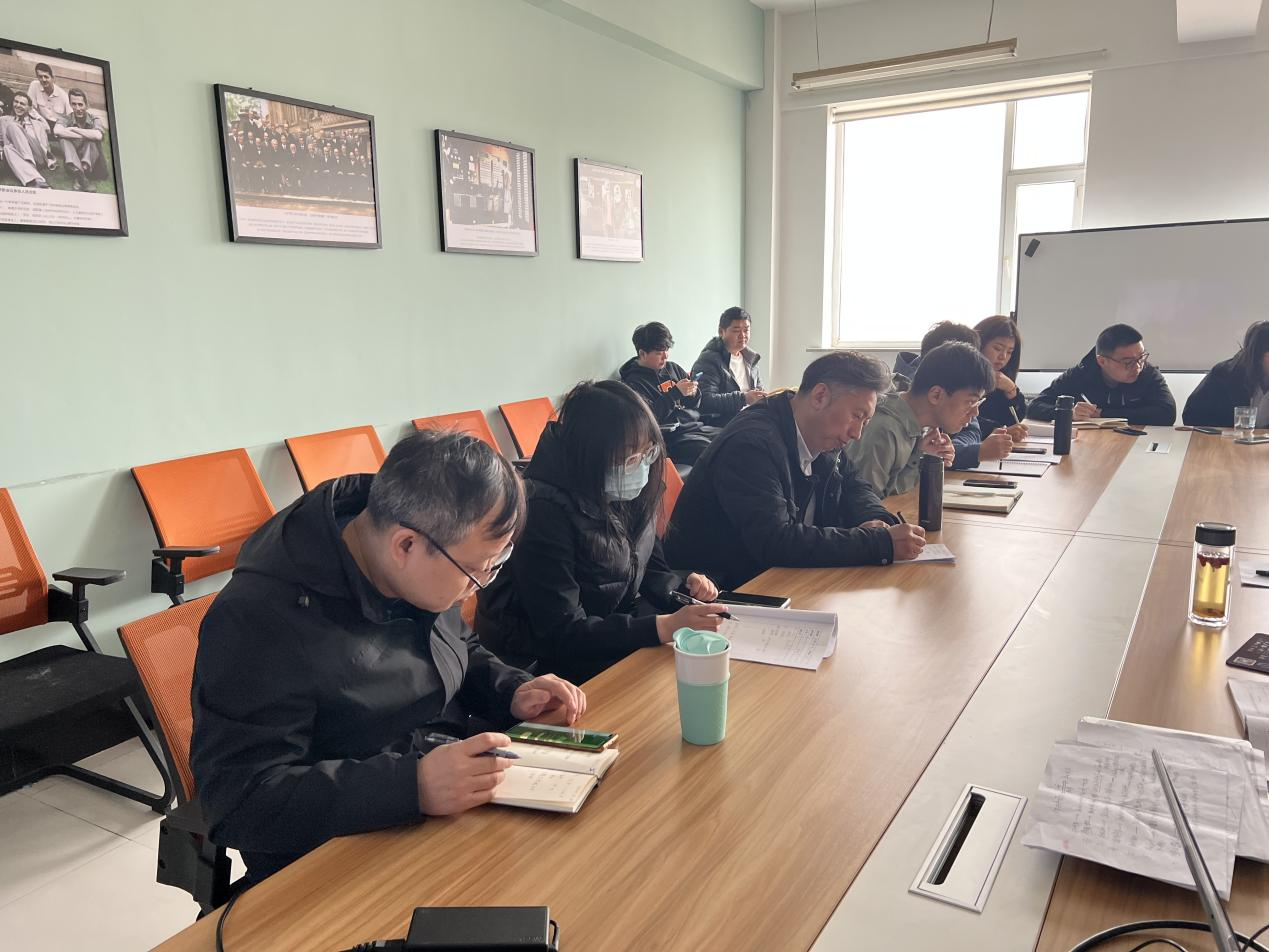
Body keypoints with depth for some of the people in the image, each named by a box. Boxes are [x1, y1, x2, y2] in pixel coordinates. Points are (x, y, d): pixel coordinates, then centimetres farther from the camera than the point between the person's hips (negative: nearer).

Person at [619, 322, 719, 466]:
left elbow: (697, 405, 21)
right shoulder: (634, 382, -3)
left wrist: (693, 392, -3)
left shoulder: (672, 368, 16)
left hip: (695, 426, 7)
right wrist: (676, 392, -17)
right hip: (672, 436, -7)